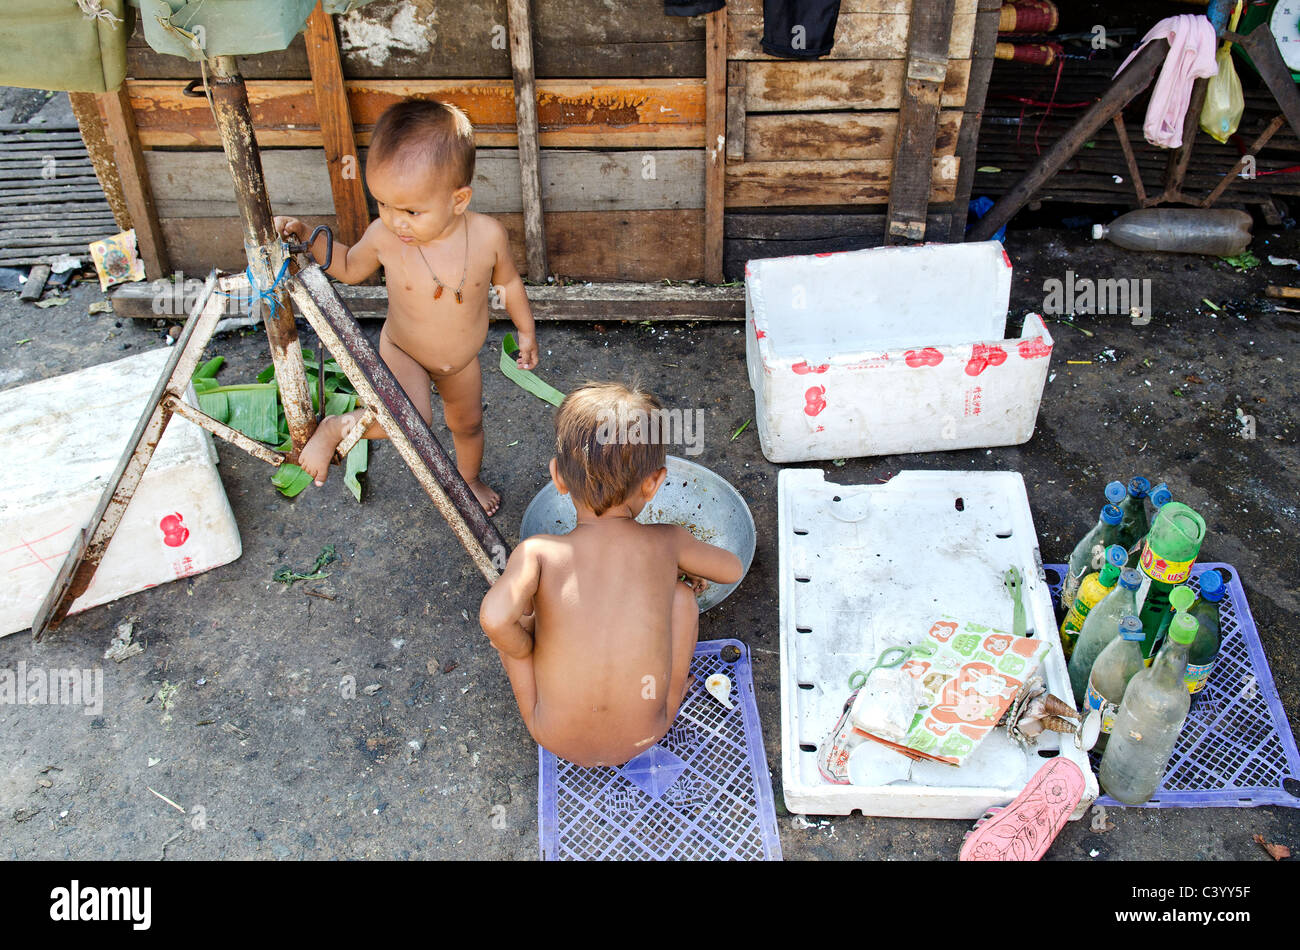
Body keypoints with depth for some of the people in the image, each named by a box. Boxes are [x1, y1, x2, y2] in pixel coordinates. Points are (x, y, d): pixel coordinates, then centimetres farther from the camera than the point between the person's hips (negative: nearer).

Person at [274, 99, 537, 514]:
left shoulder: (487, 235, -26)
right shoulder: (383, 236, -25)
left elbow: (507, 281, -4)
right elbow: (350, 268, -1)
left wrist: (526, 330, 8)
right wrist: (305, 237, -16)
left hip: (462, 359, 3)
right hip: (402, 353, -3)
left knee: (468, 423, 26)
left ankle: (469, 480, 57)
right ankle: (336, 427, -6)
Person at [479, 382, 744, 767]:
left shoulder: (538, 552, -16)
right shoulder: (667, 542, -9)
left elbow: (495, 619, -33)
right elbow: (733, 568, 9)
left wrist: (527, 652, -10)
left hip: (558, 741, 0)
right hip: (644, 737, 1)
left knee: (516, 612, 13)